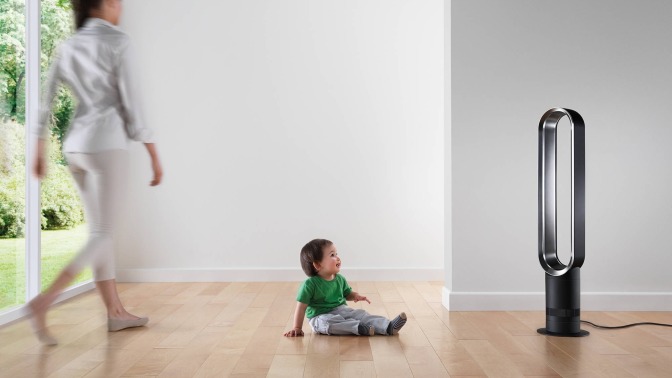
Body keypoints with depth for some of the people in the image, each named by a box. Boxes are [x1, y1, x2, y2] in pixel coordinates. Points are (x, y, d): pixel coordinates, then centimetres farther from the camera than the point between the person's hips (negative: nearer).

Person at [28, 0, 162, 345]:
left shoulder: (68, 46, 13)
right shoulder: (117, 41, -6)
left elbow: (46, 101, 12)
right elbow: (131, 104, -10)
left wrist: (39, 154, 17)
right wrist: (154, 155, -6)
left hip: (75, 146, 7)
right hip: (106, 145, -7)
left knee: (99, 230, 11)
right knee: (103, 235, -3)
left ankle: (116, 313, 17)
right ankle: (43, 302, -15)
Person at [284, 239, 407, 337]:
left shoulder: (340, 279, 5)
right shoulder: (310, 284, -15)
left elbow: (347, 293, 22)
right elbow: (301, 307, -12)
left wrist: (356, 296, -1)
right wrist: (297, 329, -11)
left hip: (341, 310, 5)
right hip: (320, 316, -5)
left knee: (360, 314, -15)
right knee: (329, 322, -36)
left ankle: (389, 327, -28)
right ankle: (359, 328, -47)